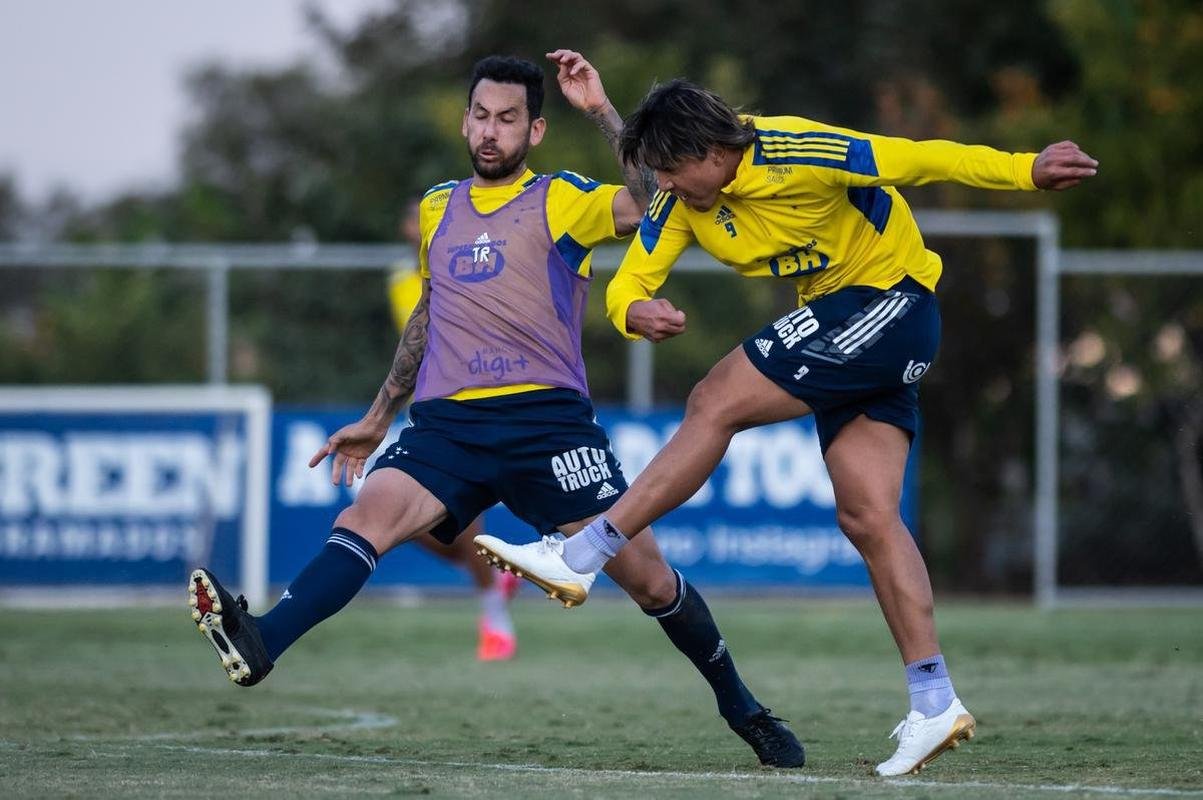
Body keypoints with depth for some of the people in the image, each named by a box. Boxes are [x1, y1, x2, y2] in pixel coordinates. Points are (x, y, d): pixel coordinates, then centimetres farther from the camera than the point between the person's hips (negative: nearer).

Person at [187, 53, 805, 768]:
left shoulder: (559, 201, 4)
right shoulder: (437, 208, 19)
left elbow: (652, 198, -15)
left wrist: (601, 109, -18)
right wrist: (378, 418, 33)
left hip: (547, 417, -3)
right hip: (447, 422, 3)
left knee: (647, 576, -4)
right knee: (369, 515, -25)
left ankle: (742, 709, 18)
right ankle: (259, 644, -46)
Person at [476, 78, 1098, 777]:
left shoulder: (792, 155, -23)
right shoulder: (683, 198, 0)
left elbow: (919, 161, -22)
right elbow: (629, 281, -1)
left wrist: (1027, 171, -27)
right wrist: (634, 311, -26)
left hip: (889, 301, -9)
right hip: (838, 316, 9)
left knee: (716, 403, -14)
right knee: (867, 516, 1)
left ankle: (582, 556, -10)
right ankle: (936, 704, 1)